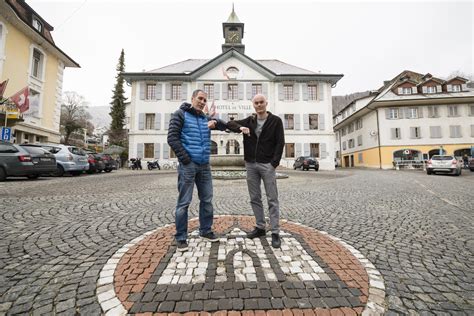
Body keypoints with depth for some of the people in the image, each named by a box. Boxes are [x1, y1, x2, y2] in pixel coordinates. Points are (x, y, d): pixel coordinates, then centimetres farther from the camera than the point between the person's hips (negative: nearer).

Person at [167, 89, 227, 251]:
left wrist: (216, 122, -7)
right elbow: (172, 138, -8)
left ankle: (205, 230, 28)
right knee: (184, 202, 0)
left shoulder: (205, 118, 16)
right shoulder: (180, 114, 0)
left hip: (204, 165, 6)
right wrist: (185, 158, -14)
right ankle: (181, 237, 14)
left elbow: (224, 126, 16)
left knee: (207, 200, 12)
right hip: (188, 165, -6)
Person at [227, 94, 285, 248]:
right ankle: (260, 228, 24)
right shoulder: (249, 121, 11)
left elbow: (280, 143, -4)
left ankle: (275, 233, 8)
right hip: (251, 165, 4)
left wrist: (274, 163, -14)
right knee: (255, 198, 10)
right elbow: (229, 124, 8)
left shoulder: (275, 121, 0)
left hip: (267, 165, -4)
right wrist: (240, 127, -14)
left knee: (272, 199, -1)